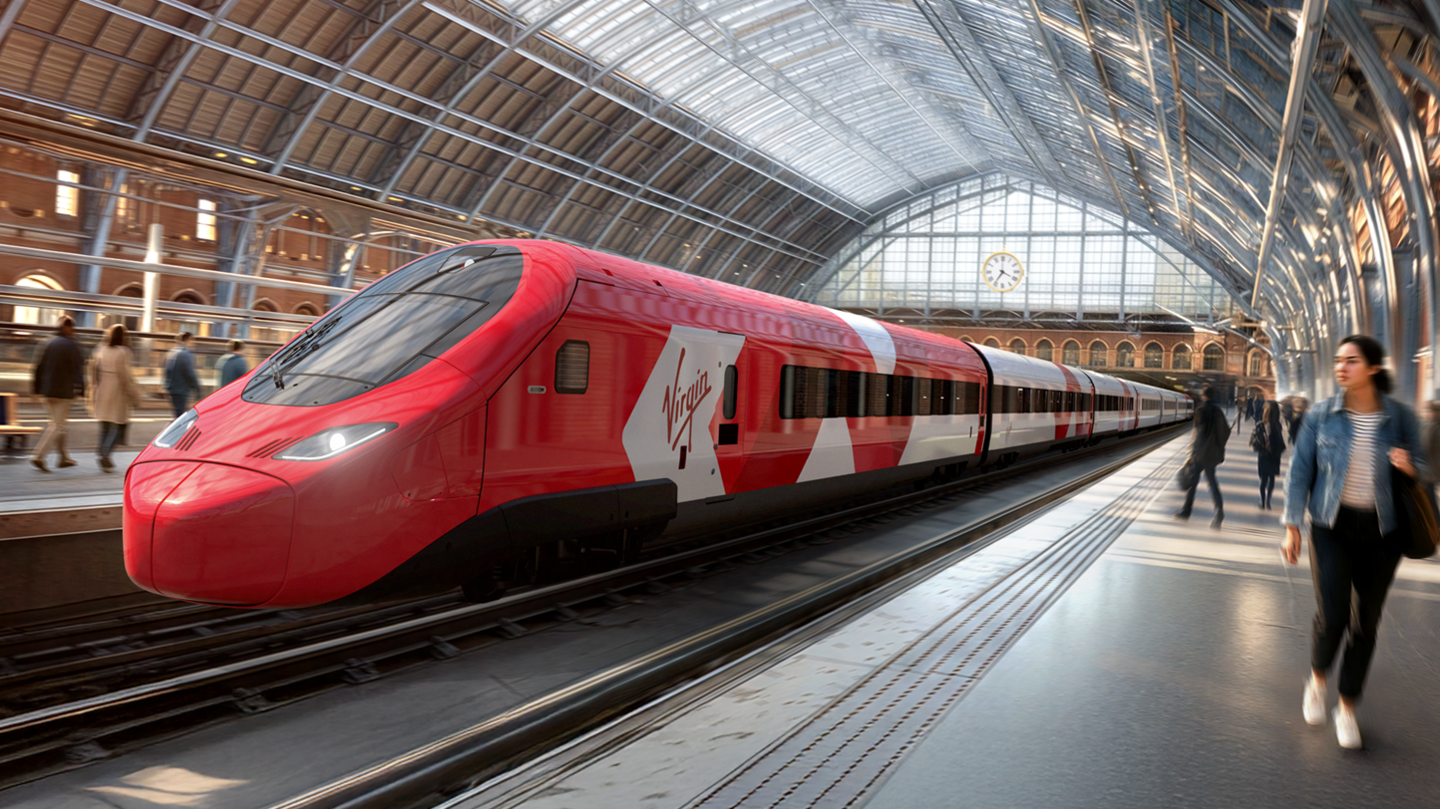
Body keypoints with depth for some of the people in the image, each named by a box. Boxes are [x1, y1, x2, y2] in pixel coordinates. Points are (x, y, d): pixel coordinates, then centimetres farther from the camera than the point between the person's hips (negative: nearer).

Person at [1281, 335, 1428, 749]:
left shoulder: (1399, 417, -2)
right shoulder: (1321, 414, -4)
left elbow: (1422, 469, 9)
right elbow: (1300, 471, 0)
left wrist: (1411, 466, -17)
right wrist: (1292, 527, -3)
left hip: (1381, 531, 1)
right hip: (1332, 527, -1)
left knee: (1365, 623, 7)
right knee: (1331, 616, -11)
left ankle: (1347, 707, 25)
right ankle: (1317, 679, 21)